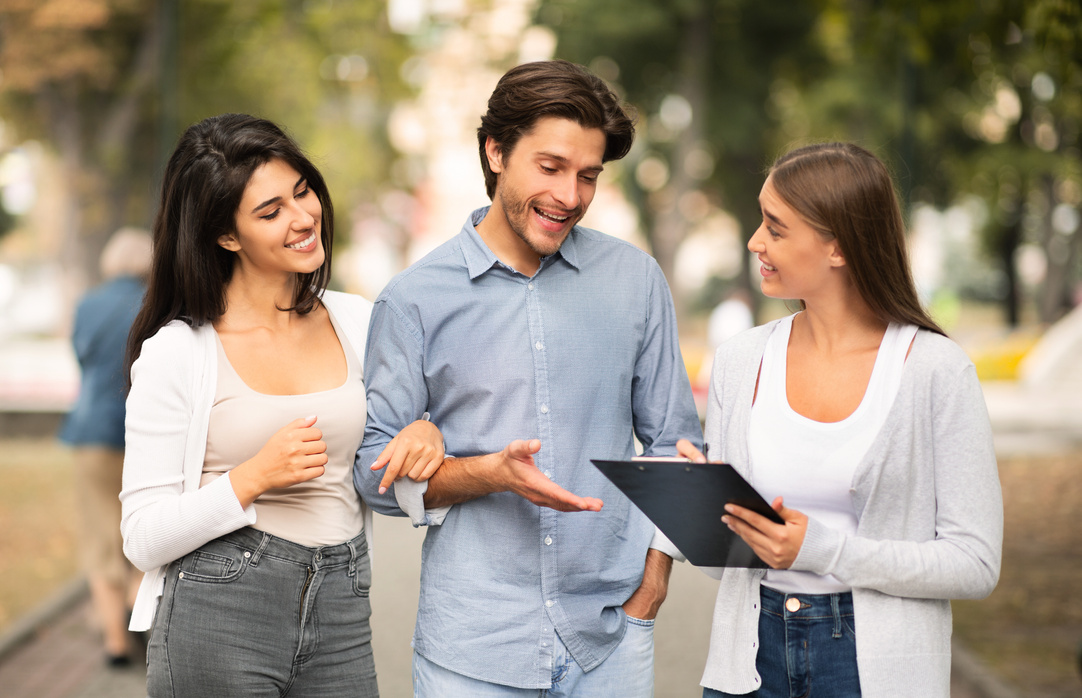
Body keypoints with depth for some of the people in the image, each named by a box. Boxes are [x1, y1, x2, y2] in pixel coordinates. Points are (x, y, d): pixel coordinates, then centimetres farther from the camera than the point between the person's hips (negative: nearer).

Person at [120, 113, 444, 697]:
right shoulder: (175, 353, -7)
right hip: (217, 620, -4)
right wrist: (254, 478, -20)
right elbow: (144, 540, -7)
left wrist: (425, 435, -5)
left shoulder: (357, 323, 6)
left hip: (340, 620, 4)